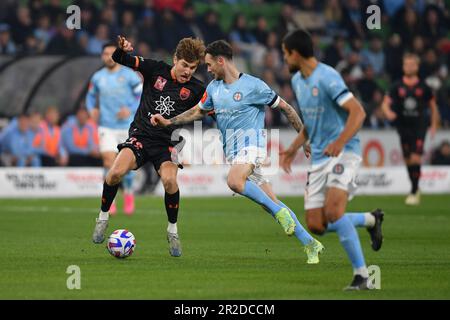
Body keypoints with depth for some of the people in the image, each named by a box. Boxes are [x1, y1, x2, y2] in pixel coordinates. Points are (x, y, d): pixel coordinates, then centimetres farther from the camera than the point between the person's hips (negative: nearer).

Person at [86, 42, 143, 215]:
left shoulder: (129, 75, -4)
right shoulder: (97, 77, 4)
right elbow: (91, 95, 21)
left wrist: (130, 110, -18)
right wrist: (92, 109, 2)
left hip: (127, 126, -1)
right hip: (106, 127, 1)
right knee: (109, 161, -13)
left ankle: (128, 194, 30)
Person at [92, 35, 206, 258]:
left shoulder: (196, 89, -1)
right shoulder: (156, 69, 0)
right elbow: (119, 59, 1)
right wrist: (122, 49, -21)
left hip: (168, 143, 0)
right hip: (141, 135, 1)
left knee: (169, 179, -28)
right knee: (116, 172, -24)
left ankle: (173, 231, -5)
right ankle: (103, 218, 2)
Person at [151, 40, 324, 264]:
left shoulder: (253, 86, -7)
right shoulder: (214, 88, 13)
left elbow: (285, 108, 0)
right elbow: (198, 112, 27)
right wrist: (168, 122, 17)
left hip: (250, 142, -6)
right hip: (231, 151, 6)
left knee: (234, 181, -35)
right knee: (271, 203, 2)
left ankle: (280, 212, -22)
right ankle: (310, 244, 8)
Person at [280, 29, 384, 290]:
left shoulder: (327, 77, -14)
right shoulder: (297, 80, 15)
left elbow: (358, 112, -21)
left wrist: (340, 142, -33)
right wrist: (294, 148, 23)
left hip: (344, 153, -9)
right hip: (319, 159, 9)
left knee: (333, 212, -27)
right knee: (316, 226, -1)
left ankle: (362, 275, -19)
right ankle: (370, 220, 24)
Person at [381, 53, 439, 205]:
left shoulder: (423, 87, 0)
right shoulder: (397, 87, 2)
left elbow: (433, 106, 11)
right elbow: (386, 103, -2)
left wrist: (434, 126, 9)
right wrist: (388, 112, -25)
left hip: (419, 126, -2)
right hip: (404, 127, 2)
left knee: (415, 158, -15)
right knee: (408, 160, 8)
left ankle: (414, 192, -9)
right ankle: (415, 189, 25)